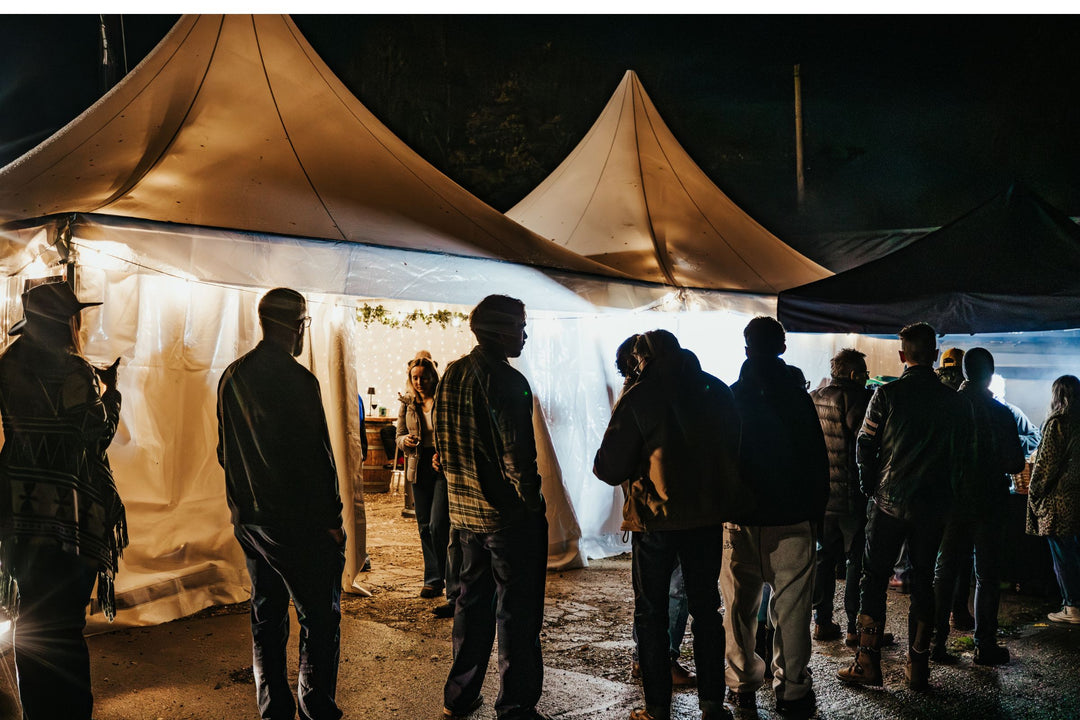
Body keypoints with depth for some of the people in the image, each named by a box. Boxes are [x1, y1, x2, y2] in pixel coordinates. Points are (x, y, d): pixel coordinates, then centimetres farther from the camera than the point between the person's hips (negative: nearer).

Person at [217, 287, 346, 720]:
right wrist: (331, 517, -9)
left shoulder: (232, 377, 8)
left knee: (267, 615, 16)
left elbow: (225, 451, 16)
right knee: (320, 618, 0)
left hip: (248, 518, 8)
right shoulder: (296, 379, -17)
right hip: (296, 522, -8)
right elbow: (316, 456, -17)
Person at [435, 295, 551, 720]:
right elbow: (517, 455, -21)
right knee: (516, 610, 3)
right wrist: (533, 503, -9)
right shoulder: (506, 381, -19)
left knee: (472, 599, 19)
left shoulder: (451, 375, 6)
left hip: (464, 510, 8)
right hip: (509, 514, -8)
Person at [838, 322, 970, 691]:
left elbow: (865, 447, -6)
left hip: (890, 501, -3)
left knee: (874, 578, 6)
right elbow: (960, 455, 7)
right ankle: (918, 668, 17)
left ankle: (867, 662, 7)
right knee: (923, 581, 12)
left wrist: (872, 490, 8)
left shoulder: (887, 394, -9)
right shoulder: (955, 402, 0)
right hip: (934, 505, 3)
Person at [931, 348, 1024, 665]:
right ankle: (984, 645, 14)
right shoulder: (999, 413, -11)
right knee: (987, 575, 9)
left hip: (952, 500, 2)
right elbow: (1015, 463, -10)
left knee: (944, 571, 10)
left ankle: (936, 641, 12)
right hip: (988, 504, -2)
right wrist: (994, 465, 10)